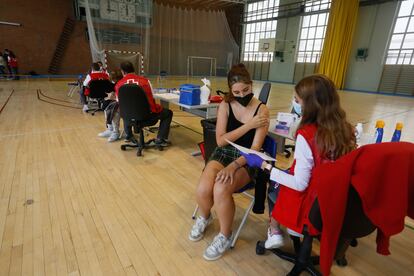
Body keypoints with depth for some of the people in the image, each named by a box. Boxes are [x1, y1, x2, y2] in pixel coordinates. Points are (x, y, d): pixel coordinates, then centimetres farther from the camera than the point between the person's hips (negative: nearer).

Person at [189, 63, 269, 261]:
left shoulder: (262, 110, -7)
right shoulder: (225, 105, -2)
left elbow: (255, 148, -13)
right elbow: (220, 140, -9)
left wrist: (234, 166, -27)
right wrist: (248, 125, -16)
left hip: (246, 160, -2)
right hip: (223, 153, 2)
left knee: (221, 190, -30)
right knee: (203, 190, -24)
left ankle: (225, 236, 0)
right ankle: (204, 217, 15)